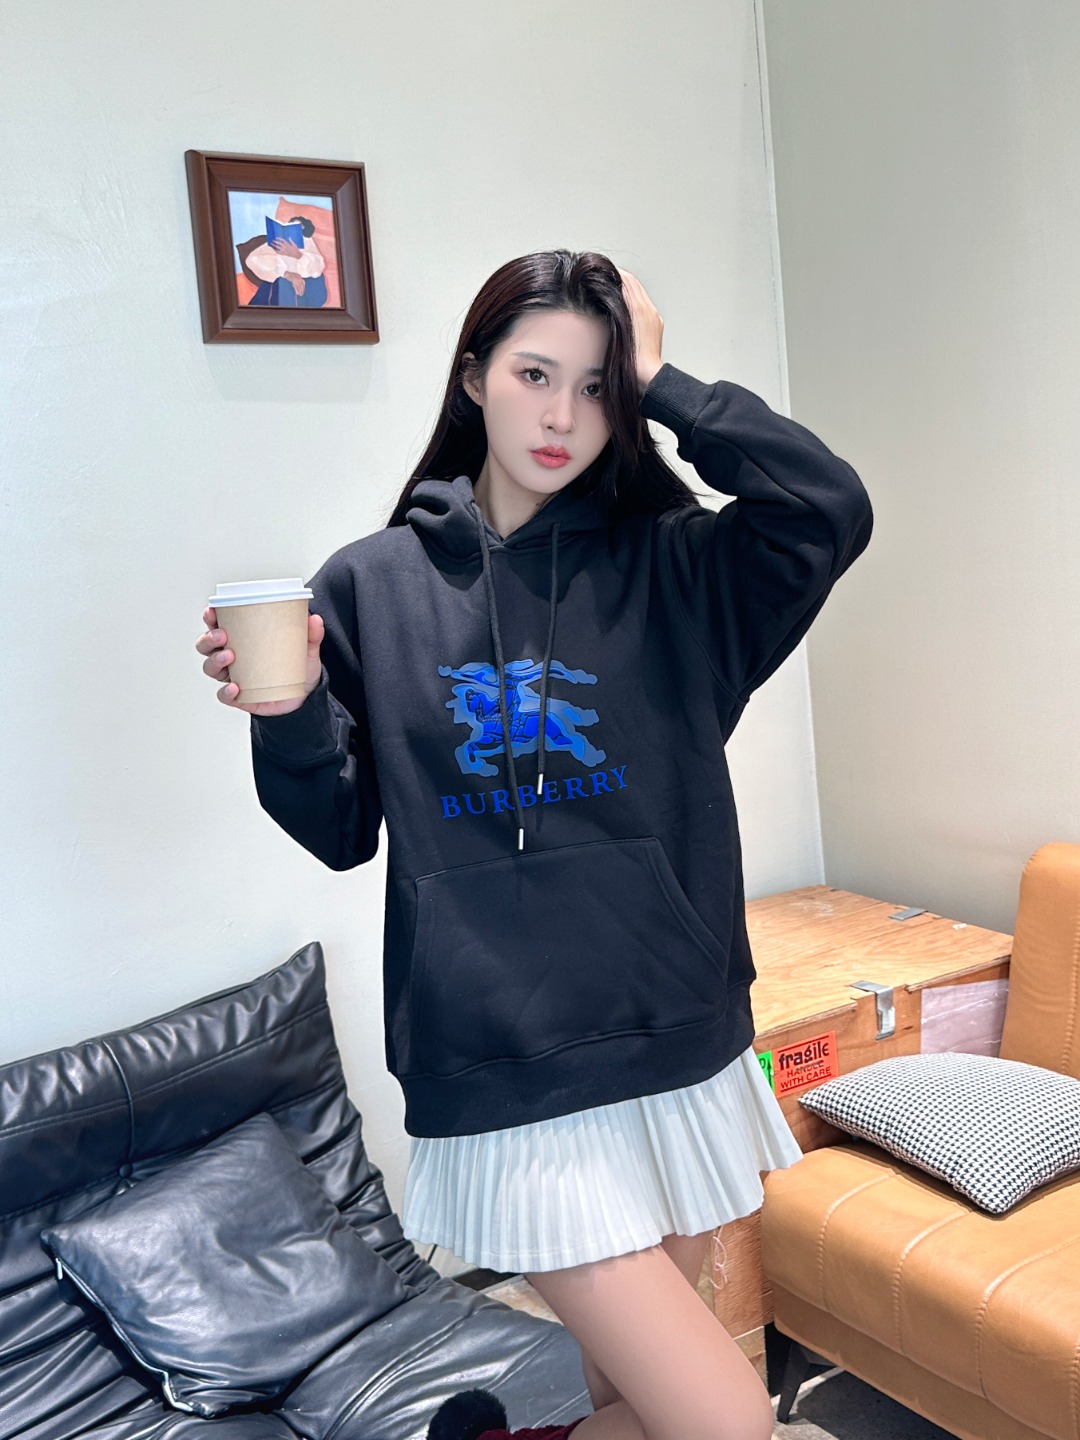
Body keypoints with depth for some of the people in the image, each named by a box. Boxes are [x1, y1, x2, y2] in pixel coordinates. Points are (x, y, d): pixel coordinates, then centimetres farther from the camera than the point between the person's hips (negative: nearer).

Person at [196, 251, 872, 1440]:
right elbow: (342, 829, 4)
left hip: (678, 1043, 3)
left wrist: (663, 385, -9)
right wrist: (285, 716, -15)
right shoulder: (372, 585, 1)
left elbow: (831, 509, -15)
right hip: (506, 1080, -2)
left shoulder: (668, 566, 2)